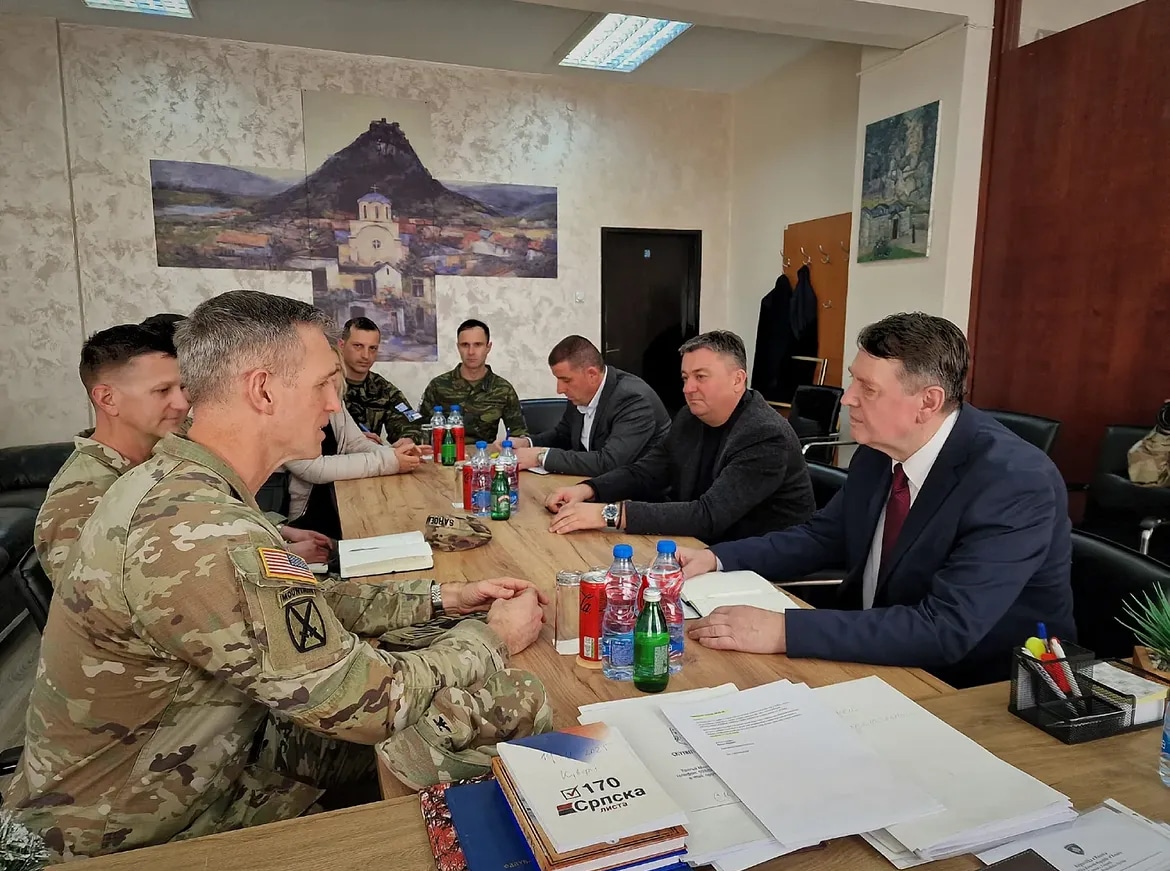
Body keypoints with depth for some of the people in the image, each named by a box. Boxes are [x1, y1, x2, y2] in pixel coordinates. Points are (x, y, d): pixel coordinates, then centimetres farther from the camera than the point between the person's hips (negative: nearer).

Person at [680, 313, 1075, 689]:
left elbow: (945, 629, -33)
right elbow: (825, 537, 7)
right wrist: (716, 558, -5)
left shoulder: (1016, 482, -25)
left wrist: (783, 631, -37)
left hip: (979, 694, -6)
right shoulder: (880, 449, -6)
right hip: (879, 659, 6)